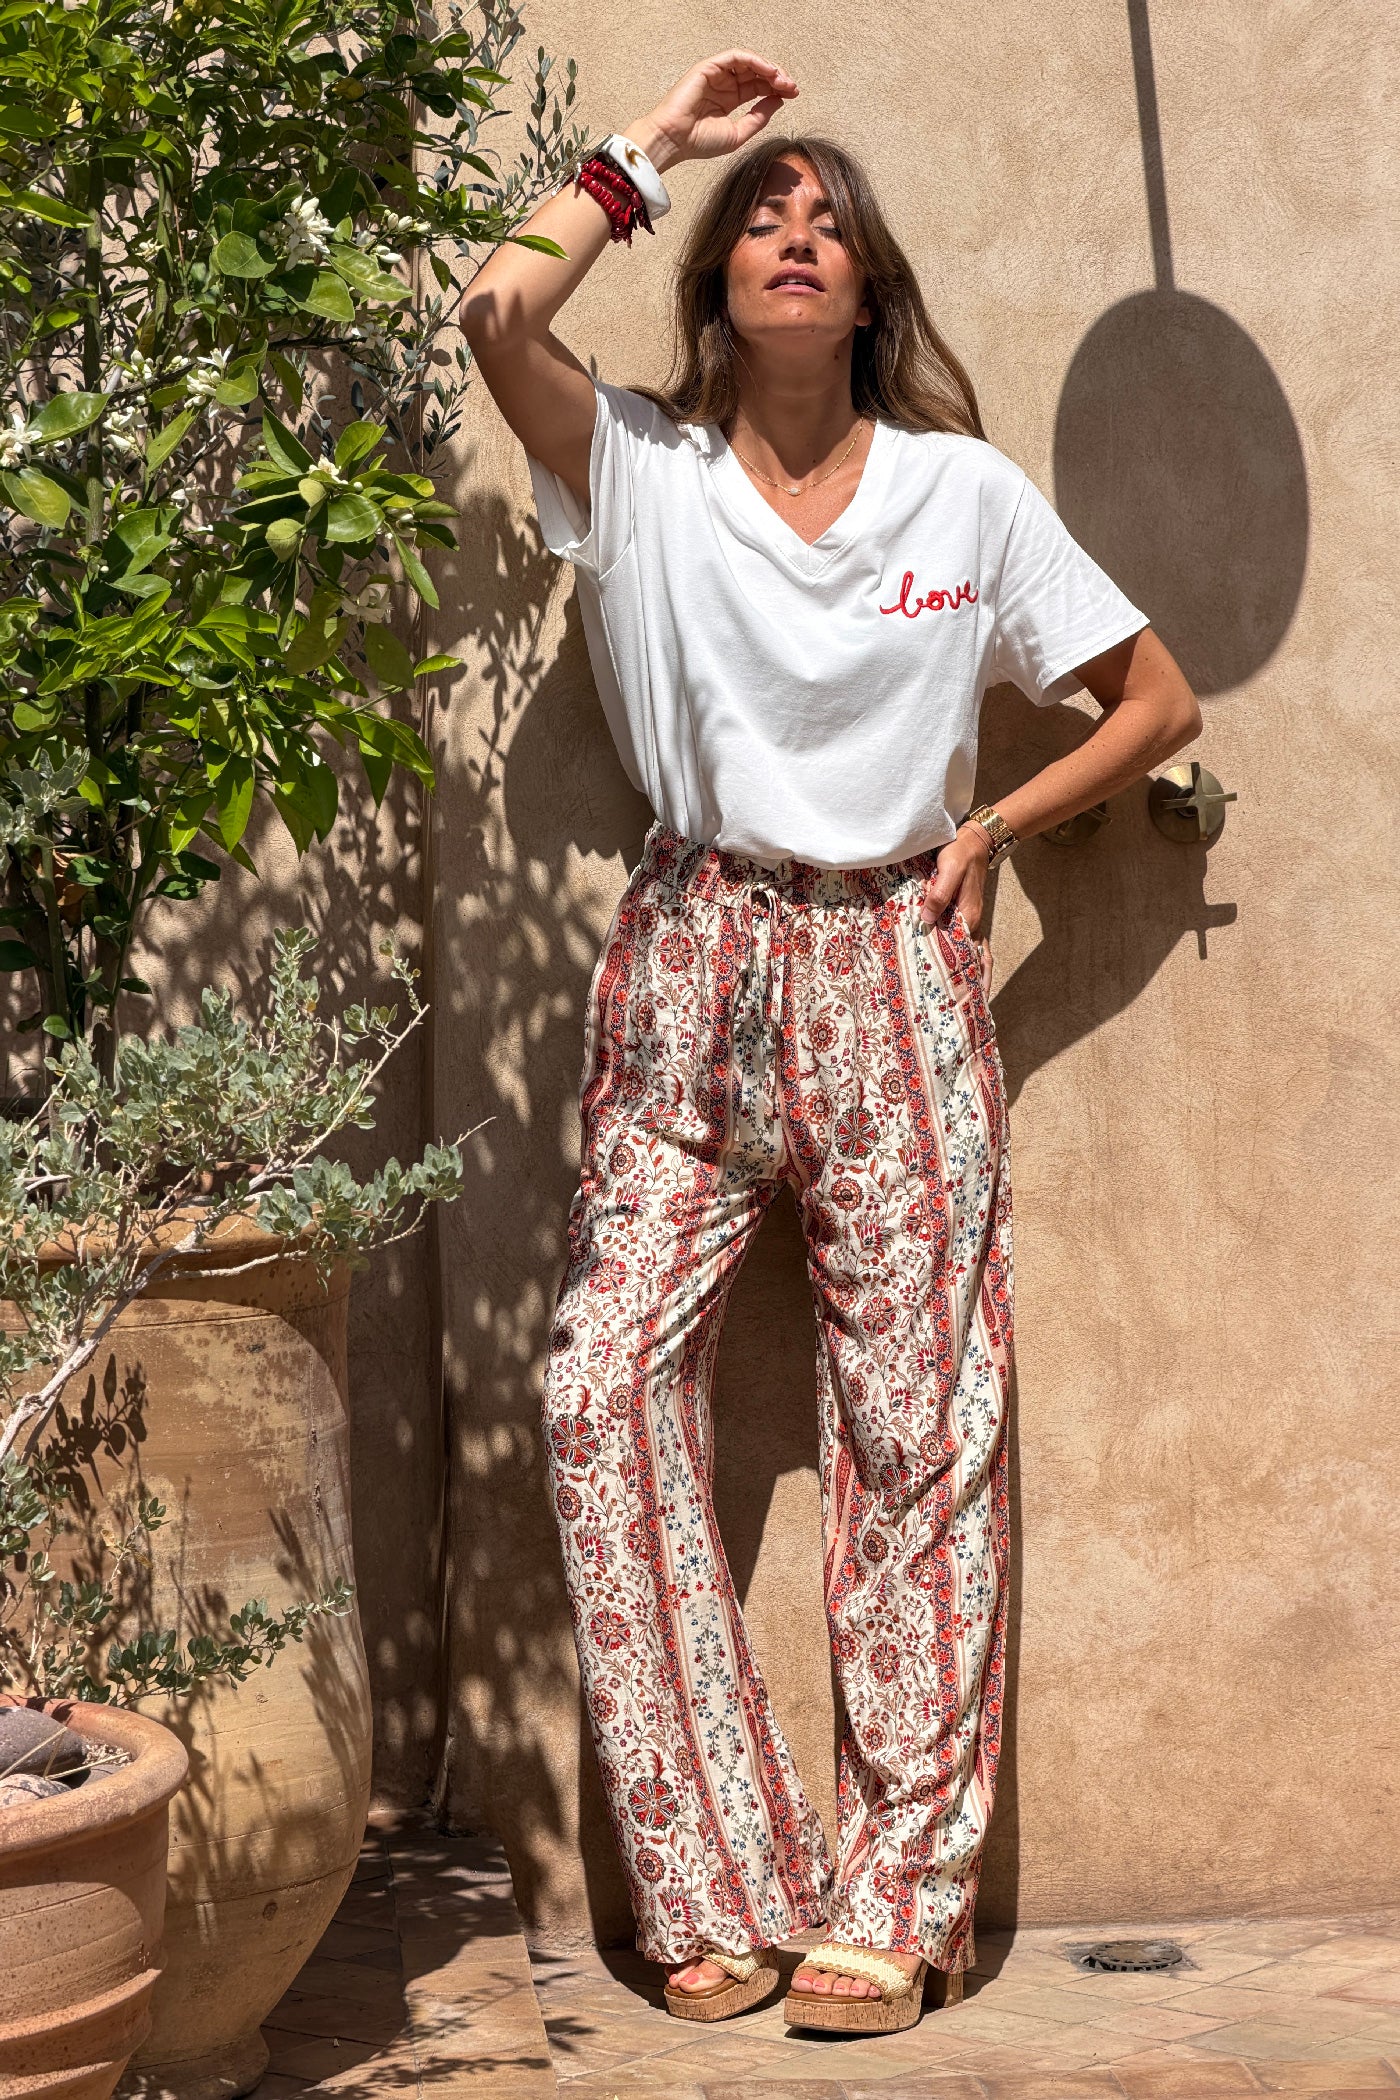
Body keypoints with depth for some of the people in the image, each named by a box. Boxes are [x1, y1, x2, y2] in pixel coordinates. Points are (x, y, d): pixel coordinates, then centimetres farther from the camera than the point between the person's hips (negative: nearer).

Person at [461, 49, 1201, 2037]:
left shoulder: (966, 491, 6)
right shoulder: (641, 468, 5)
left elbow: (1159, 702, 12)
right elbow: (499, 311, -14)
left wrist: (988, 831, 2)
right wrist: (654, 143, -1)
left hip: (891, 976, 0)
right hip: (690, 970, 0)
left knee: (921, 1428, -4)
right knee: (606, 1388, -11)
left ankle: (895, 1903, 5)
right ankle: (716, 1891, -3)